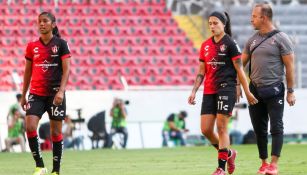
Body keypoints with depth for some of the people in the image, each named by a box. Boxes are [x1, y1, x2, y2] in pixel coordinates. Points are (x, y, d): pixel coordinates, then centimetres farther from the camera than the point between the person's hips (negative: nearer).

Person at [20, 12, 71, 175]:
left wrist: (61, 91, -19)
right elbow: (28, 72, 15)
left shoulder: (61, 44, -2)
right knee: (30, 126, -15)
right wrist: (23, 95, 14)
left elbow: (66, 69, -7)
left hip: (55, 94, -2)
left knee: (56, 132, 2)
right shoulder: (32, 46, 8)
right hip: (36, 94, 3)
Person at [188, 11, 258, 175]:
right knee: (205, 129, 1)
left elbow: (239, 70, -4)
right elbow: (201, 72, 16)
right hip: (209, 91, 6)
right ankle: (228, 153, 24)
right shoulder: (205, 46, 13)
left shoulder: (230, 44, -4)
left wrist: (247, 93, -6)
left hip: (226, 89, -6)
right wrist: (194, 92, 8)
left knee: (221, 127, -8)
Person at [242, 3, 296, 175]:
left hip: (274, 90, -6)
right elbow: (241, 62, 17)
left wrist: (291, 91, -8)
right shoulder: (253, 40, 11)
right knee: (259, 128, 8)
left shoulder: (280, 38, -5)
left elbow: (290, 66, -5)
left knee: (276, 128, -6)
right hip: (255, 90, 6)